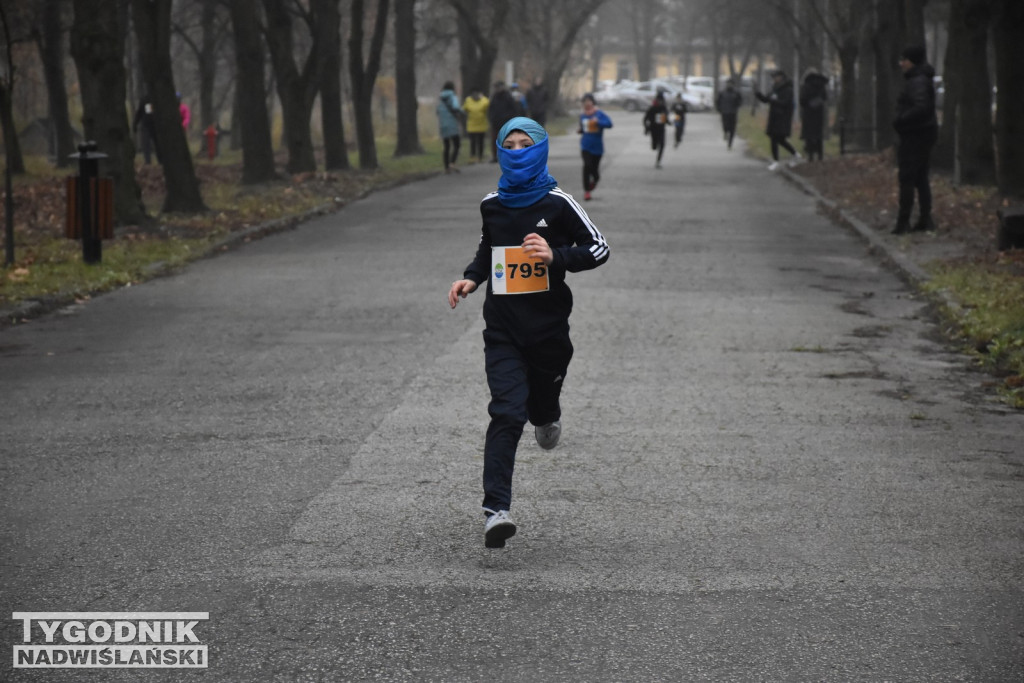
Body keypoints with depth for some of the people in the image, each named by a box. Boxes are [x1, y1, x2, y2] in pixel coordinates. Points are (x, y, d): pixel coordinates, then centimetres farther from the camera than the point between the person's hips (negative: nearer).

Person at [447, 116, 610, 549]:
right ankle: (496, 509, -21)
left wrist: (555, 257, -19)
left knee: (541, 402, 14)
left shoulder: (557, 203, -3)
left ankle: (547, 416, 55)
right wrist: (471, 279, 9)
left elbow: (598, 249, -2)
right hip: (503, 328, 1)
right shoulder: (491, 205, 8)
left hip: (548, 326, -1)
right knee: (506, 413, -13)